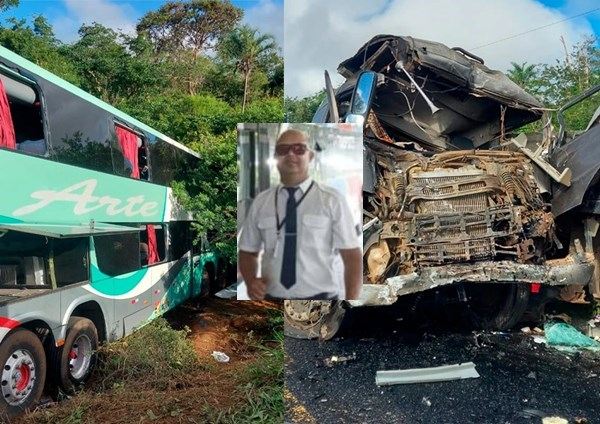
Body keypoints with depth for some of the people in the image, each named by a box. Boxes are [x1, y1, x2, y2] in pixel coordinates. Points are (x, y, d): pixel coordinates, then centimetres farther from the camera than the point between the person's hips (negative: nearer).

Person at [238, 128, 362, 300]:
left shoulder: (332, 200, -5)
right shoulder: (260, 202, 3)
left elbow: (352, 255, -7)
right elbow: (247, 252, 11)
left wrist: (352, 300, -17)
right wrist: (251, 280, -8)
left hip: (319, 296, -2)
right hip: (272, 296, 2)